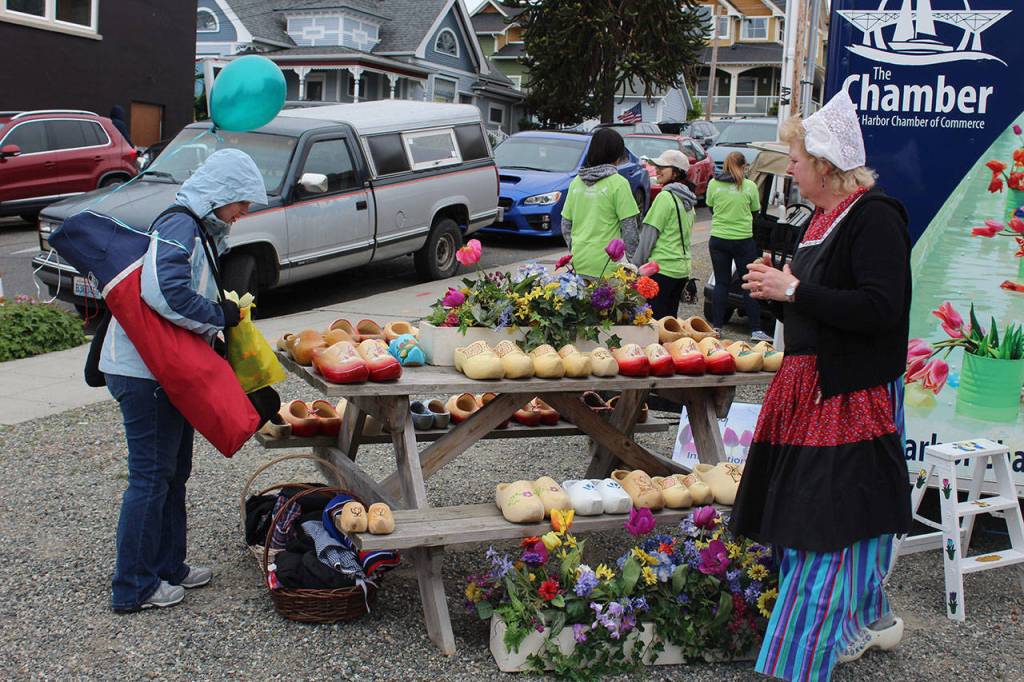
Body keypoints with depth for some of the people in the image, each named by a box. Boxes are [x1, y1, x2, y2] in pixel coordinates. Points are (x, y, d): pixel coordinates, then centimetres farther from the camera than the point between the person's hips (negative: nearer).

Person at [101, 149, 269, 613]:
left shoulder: (199, 231, 16)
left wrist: (222, 316, 5)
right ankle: (134, 587, 8)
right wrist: (219, 316, -19)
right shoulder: (179, 228, -17)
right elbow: (164, 291, -31)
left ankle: (167, 567, 29)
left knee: (173, 470, 17)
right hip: (144, 371, -10)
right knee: (152, 474, -2)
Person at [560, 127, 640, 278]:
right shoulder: (618, 183, -8)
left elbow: (565, 225, 12)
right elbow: (629, 229, -8)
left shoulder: (576, 182, 8)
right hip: (604, 264, -6)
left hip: (579, 263, 6)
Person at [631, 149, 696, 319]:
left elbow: (649, 235, -12)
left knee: (656, 319, -6)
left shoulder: (666, 196, -12)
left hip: (662, 268, -9)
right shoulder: (688, 200, 14)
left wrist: (635, 265, -7)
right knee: (670, 318, 13)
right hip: (682, 268, 9)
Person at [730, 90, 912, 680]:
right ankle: (872, 620, 35)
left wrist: (795, 291, -20)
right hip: (812, 388, 9)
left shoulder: (874, 217, -14)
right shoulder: (826, 220, 13)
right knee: (849, 519, 18)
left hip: (852, 395, -9)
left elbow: (879, 310, -24)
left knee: (832, 525, -4)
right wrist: (778, 284, 5)